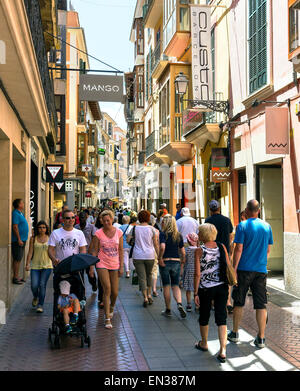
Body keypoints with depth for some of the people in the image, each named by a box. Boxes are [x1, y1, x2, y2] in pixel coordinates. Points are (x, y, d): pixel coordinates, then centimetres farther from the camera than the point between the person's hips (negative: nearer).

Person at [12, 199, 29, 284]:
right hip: (18, 240, -10)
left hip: (22, 239, 10)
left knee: (19, 259, 13)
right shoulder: (15, 214, -15)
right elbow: (15, 227, -20)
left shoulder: (20, 213, 15)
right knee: (17, 259, -6)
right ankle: (15, 278, -1)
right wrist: (19, 239, -21)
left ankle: (17, 276, 19)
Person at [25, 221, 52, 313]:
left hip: (47, 266, -1)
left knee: (42, 285, -8)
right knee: (34, 286, -5)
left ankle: (40, 305, 2)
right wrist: (27, 264, -3)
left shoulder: (50, 238, 4)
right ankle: (35, 297, 29)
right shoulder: (33, 239, 5)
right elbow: (30, 252, 5)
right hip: (35, 266, 1)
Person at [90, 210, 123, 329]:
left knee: (115, 292, 6)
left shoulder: (118, 232, 1)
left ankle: (111, 308, 39)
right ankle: (107, 318, -4)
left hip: (114, 265, 2)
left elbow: (121, 250, 5)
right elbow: (94, 251, -2)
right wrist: (91, 266, -8)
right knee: (107, 289, -12)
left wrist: (121, 266, 1)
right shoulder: (98, 233, -4)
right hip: (102, 264, -2)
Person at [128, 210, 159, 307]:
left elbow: (128, 240, 0)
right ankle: (149, 295, 22)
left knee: (141, 277, 1)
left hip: (138, 256, -1)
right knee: (149, 275, 21)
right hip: (150, 255, 1)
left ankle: (145, 298, -5)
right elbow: (156, 244, 0)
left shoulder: (135, 228, -2)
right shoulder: (151, 229, -2)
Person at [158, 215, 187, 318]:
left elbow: (162, 247, -26)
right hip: (176, 262, 3)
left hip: (165, 262, -3)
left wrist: (160, 258, -13)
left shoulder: (163, 234, -10)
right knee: (175, 285, 12)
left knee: (166, 286, 9)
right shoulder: (179, 235, 3)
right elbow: (183, 252, 4)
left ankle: (168, 310, 17)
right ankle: (179, 303, -12)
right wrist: (183, 260, 20)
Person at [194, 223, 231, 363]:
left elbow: (198, 274, -12)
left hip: (205, 288, -3)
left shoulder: (199, 250, -11)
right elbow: (228, 267, 3)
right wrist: (227, 284, 15)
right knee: (221, 317, 5)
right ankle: (223, 350, -3)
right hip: (222, 286, 3)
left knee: (204, 315, 17)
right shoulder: (222, 247, 0)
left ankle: (204, 344, 35)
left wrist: (196, 293, -5)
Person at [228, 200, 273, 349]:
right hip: (261, 270, 3)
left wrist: (233, 269, -9)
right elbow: (268, 250, 12)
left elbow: (239, 249, -13)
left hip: (244, 269, -3)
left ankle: (235, 334, 21)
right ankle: (261, 338, 8)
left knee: (238, 303, 11)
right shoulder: (267, 226, 5)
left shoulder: (243, 226, -9)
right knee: (261, 305, 6)